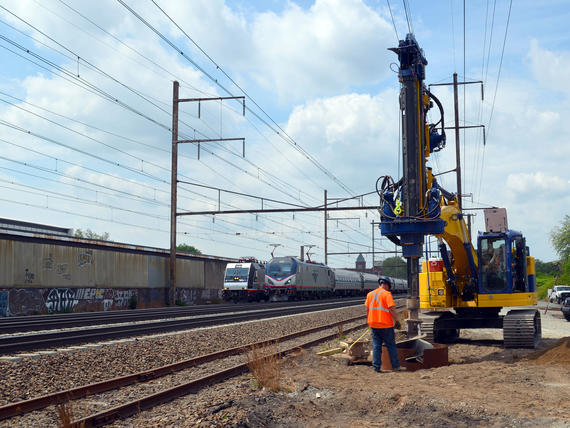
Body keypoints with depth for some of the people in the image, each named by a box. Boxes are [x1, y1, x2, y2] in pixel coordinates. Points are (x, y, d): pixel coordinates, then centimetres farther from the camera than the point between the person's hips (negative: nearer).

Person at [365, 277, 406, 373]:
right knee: (391, 346, 5)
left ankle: (376, 366, 7)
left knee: (376, 346, 9)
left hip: (373, 325, 5)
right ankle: (396, 366, 11)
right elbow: (392, 309, -16)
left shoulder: (370, 294, 8)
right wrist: (397, 321, -8)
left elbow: (367, 310, 13)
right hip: (386, 325, -5)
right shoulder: (387, 294, -10)